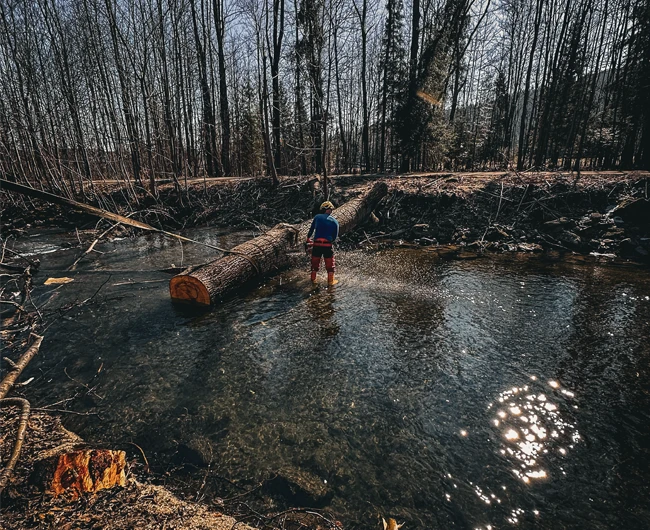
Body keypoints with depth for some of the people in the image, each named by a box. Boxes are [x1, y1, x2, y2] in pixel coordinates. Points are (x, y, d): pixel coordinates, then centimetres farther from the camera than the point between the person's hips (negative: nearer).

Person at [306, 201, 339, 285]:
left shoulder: (317, 217, 5)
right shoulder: (334, 221, 5)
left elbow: (311, 230, 8)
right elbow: (335, 237, 6)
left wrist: (308, 239, 21)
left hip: (316, 244, 1)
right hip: (328, 245, -1)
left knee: (315, 262, 15)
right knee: (330, 264, 13)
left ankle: (313, 279, 25)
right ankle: (331, 281, 20)